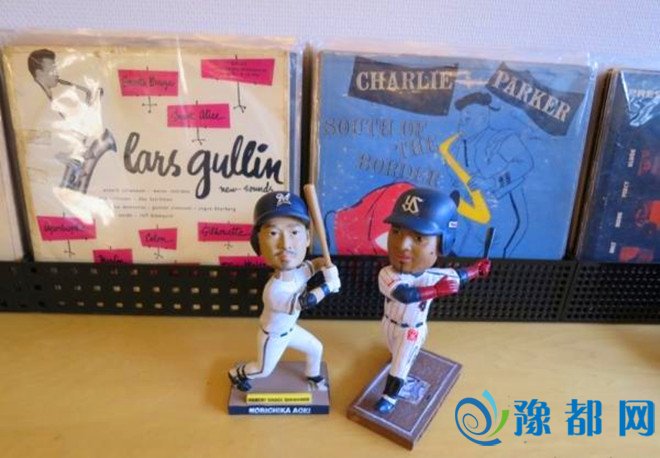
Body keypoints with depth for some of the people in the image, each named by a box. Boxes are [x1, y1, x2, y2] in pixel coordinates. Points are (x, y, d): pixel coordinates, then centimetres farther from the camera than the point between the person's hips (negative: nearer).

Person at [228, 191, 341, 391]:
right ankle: (237, 373, 49)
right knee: (263, 370, 20)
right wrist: (329, 285, -31)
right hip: (273, 337, -6)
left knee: (316, 348, 24)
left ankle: (313, 375, 53)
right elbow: (305, 302, -40)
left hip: (289, 329, 6)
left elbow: (315, 263, -3)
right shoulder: (275, 290, -47)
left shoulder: (298, 272, -23)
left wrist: (327, 266, -25)